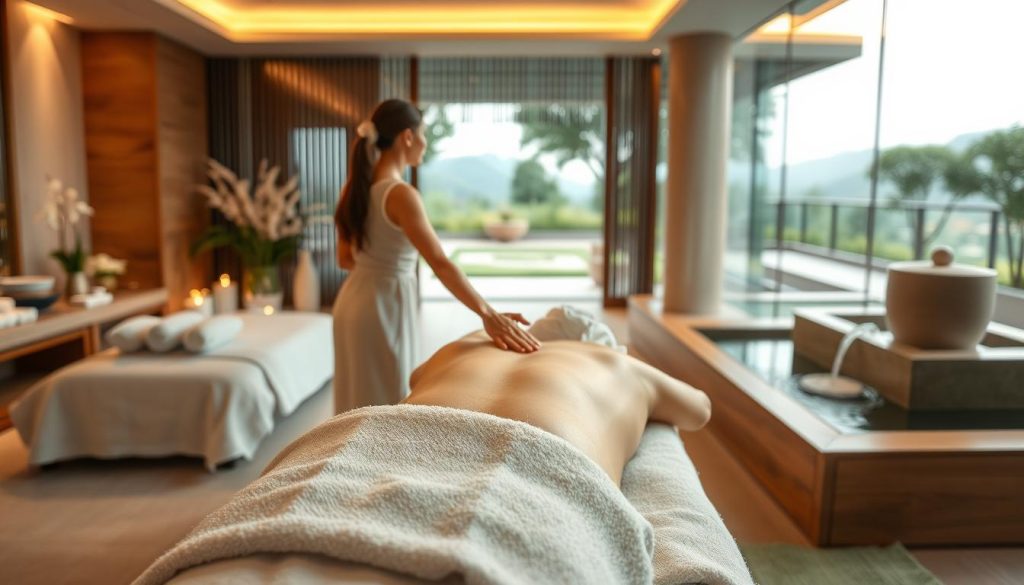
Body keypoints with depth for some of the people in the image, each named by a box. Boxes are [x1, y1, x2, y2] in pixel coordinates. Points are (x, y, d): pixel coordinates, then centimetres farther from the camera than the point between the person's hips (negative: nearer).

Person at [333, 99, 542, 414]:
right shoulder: (401, 194, -21)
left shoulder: (355, 187, 4)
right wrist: (488, 314, -32)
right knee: (386, 402, 5)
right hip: (384, 305, -8)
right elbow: (440, 264, -29)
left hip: (353, 300, 8)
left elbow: (345, 258, 10)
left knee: (361, 401, 20)